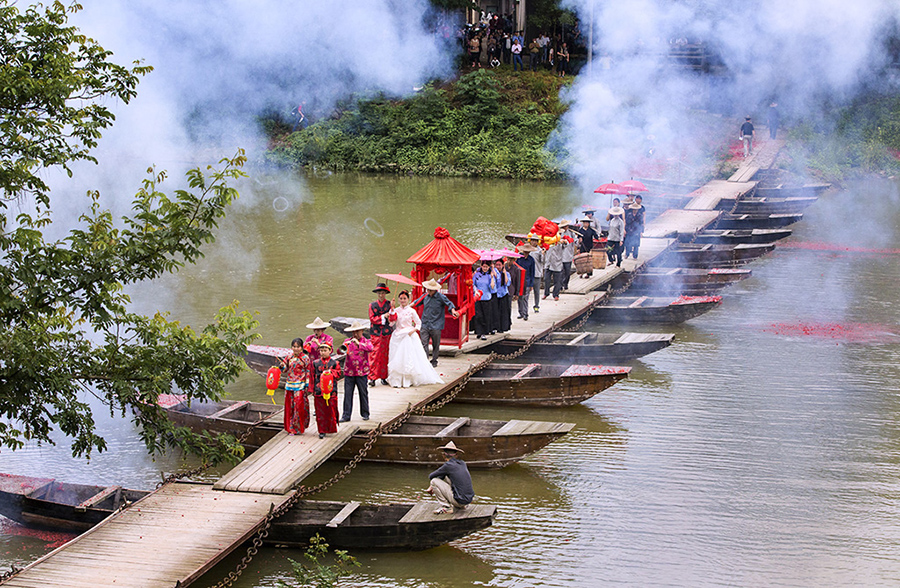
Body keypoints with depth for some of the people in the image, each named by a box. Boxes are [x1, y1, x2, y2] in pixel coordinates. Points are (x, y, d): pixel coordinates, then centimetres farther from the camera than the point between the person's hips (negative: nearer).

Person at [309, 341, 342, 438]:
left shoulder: (334, 363, 2)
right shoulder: (315, 363, 7)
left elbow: (338, 374, 2)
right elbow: (312, 376, 9)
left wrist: (331, 371, -15)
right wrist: (312, 388, 4)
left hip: (331, 391, -1)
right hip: (319, 391, 1)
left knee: (331, 410, 2)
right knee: (320, 411, 2)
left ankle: (331, 428, 17)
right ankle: (322, 430, 8)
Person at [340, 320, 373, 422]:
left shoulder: (366, 341, -1)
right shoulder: (348, 341, 6)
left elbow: (371, 348, -22)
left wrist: (358, 344, -32)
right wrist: (344, 346, -26)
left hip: (362, 373, -1)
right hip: (349, 372, 1)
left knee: (363, 393, 7)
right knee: (347, 394, 0)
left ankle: (365, 414, 19)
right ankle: (346, 415, 3)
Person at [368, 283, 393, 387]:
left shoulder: (389, 304, 4)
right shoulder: (372, 305, 6)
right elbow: (372, 319, -1)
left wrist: (392, 309, -24)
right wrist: (383, 317, -11)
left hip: (387, 333, 1)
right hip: (376, 333, -1)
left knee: (385, 355, 5)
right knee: (375, 355, -7)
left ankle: (383, 377, 14)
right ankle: (372, 377, -5)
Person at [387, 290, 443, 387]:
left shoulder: (411, 311, 1)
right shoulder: (396, 311, 8)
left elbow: (418, 323, 7)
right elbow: (391, 323, -3)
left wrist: (413, 330, -10)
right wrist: (392, 311, -11)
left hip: (409, 336, -3)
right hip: (398, 336, 3)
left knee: (409, 358, -7)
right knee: (397, 358, -1)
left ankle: (407, 380, -2)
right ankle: (397, 380, 4)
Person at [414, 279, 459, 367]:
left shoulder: (440, 297, -5)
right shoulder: (425, 296, 8)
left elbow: (449, 303, -5)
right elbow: (416, 302, 23)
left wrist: (453, 310, -24)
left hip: (436, 326, -3)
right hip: (425, 325, 3)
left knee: (435, 345, 8)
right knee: (424, 344, -5)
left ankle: (434, 361, 22)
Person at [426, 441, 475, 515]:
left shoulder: (448, 465, -10)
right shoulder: (462, 463, 11)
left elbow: (431, 476, 1)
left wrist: (431, 485, 23)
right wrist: (431, 487, 24)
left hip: (460, 500, -7)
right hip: (469, 499, 7)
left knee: (434, 481, -2)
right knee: (446, 478, 26)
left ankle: (446, 507, 0)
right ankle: (462, 506, 22)